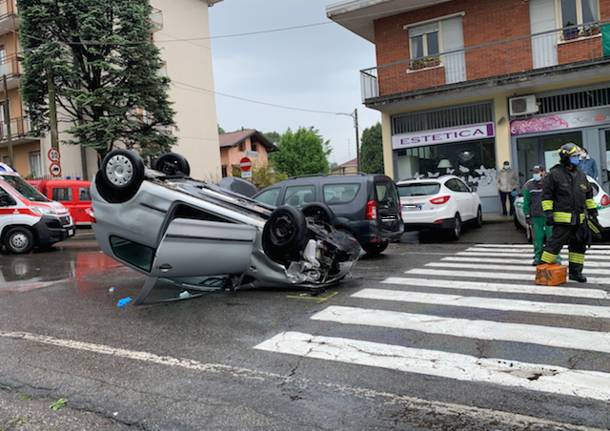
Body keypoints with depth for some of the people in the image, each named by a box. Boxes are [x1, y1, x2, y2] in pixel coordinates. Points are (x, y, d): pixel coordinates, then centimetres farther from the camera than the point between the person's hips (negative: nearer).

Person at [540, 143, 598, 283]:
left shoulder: (581, 175, 15)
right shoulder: (554, 174, -6)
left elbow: (588, 195, 23)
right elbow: (546, 196, -7)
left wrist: (592, 211, 19)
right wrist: (548, 212, -14)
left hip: (579, 219, 7)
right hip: (562, 218, -7)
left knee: (579, 245, 9)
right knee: (556, 242, -8)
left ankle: (575, 272, 19)